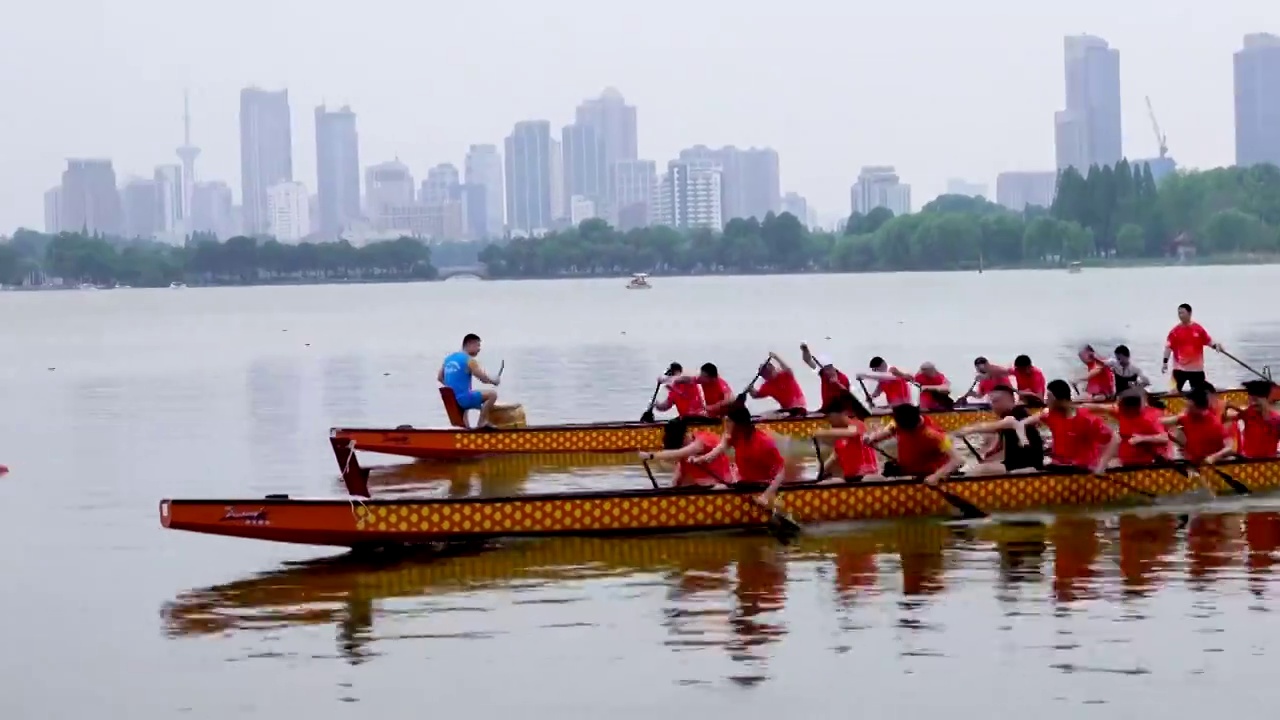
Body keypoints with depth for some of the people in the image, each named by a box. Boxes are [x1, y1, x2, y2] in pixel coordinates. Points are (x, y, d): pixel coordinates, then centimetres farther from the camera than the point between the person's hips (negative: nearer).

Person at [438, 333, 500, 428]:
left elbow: (439, 378, 17)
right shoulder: (470, 360, -10)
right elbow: (484, 379, -10)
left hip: (451, 400, 9)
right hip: (462, 398, -9)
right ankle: (481, 422, -2)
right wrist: (494, 381, 10)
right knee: (492, 394, -6)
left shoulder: (449, 358, 12)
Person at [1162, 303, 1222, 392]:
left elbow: (1208, 341, 7)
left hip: (1197, 368, 1)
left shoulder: (1198, 329, 0)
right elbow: (1168, 347, -4)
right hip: (1179, 368, -1)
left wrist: (1215, 346, -13)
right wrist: (1165, 362, -11)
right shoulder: (1175, 331, -4)